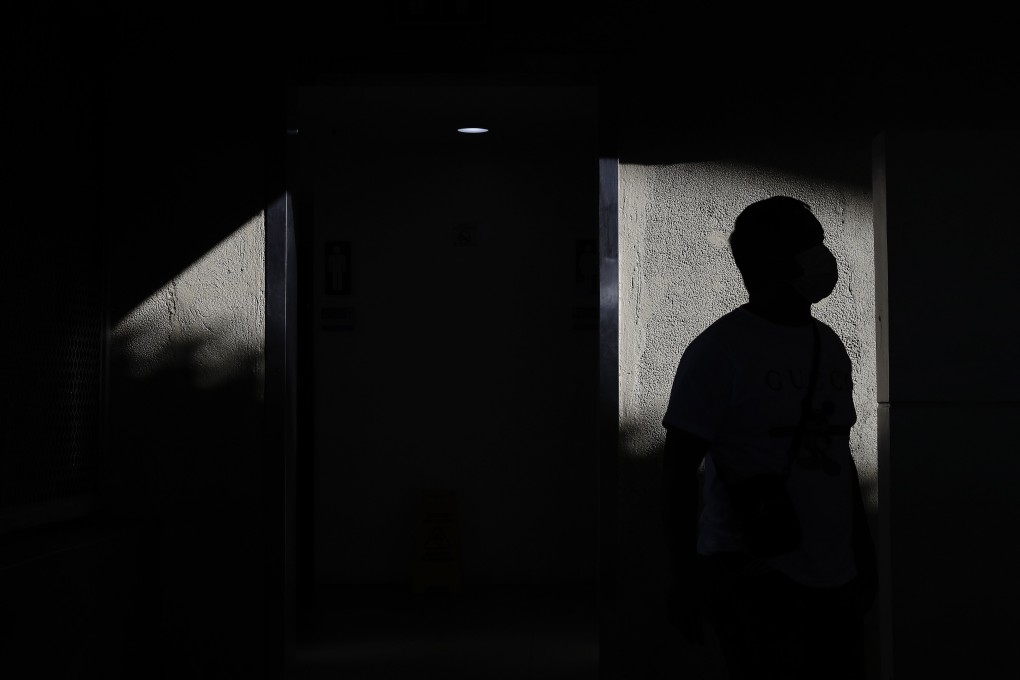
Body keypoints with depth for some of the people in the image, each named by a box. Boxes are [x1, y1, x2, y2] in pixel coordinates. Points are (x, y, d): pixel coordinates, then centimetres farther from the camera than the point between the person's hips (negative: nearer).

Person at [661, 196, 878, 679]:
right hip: (753, 579, -6)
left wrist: (864, 554, 20)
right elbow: (679, 467, -9)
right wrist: (685, 578, -13)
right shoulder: (719, 349, -7)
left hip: (835, 581, 6)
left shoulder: (830, 347, 13)